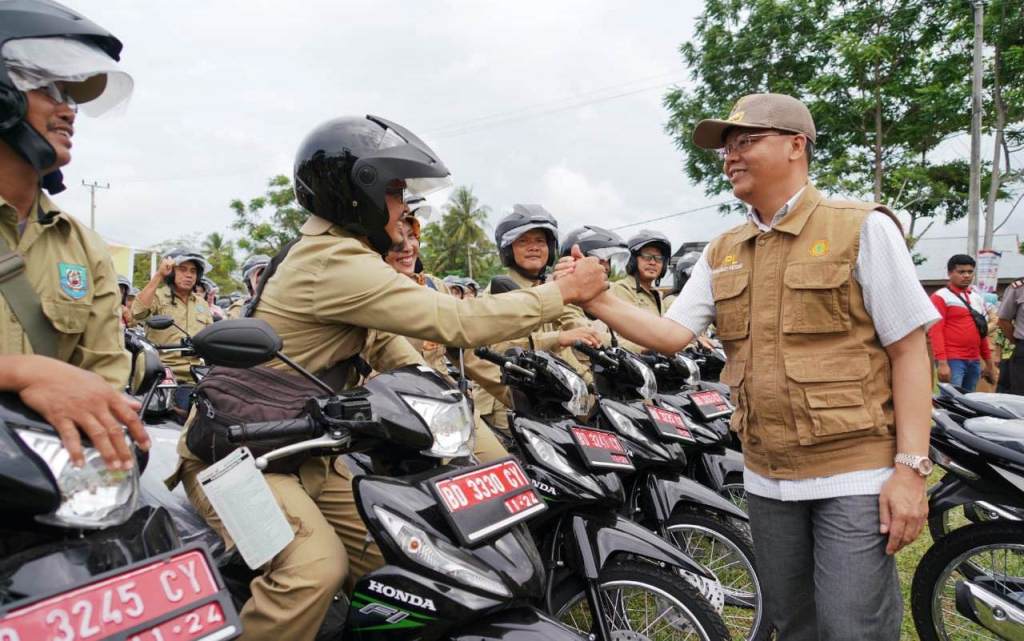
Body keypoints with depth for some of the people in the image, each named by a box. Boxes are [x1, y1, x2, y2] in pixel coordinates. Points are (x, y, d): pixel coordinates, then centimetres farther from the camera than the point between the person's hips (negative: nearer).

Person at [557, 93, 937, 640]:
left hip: (856, 475, -5)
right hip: (767, 476, 5)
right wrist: (596, 299, -12)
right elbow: (671, 334, 2)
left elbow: (908, 351, -8)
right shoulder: (722, 254, 9)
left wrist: (910, 468, -14)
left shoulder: (863, 229, -6)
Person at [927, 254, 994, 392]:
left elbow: (982, 333, 23)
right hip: (952, 360, -7)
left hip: (974, 361, 7)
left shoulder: (978, 298, 18)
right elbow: (935, 331, -12)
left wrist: (989, 362, 20)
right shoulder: (941, 297, -4)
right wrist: (942, 362, -20)